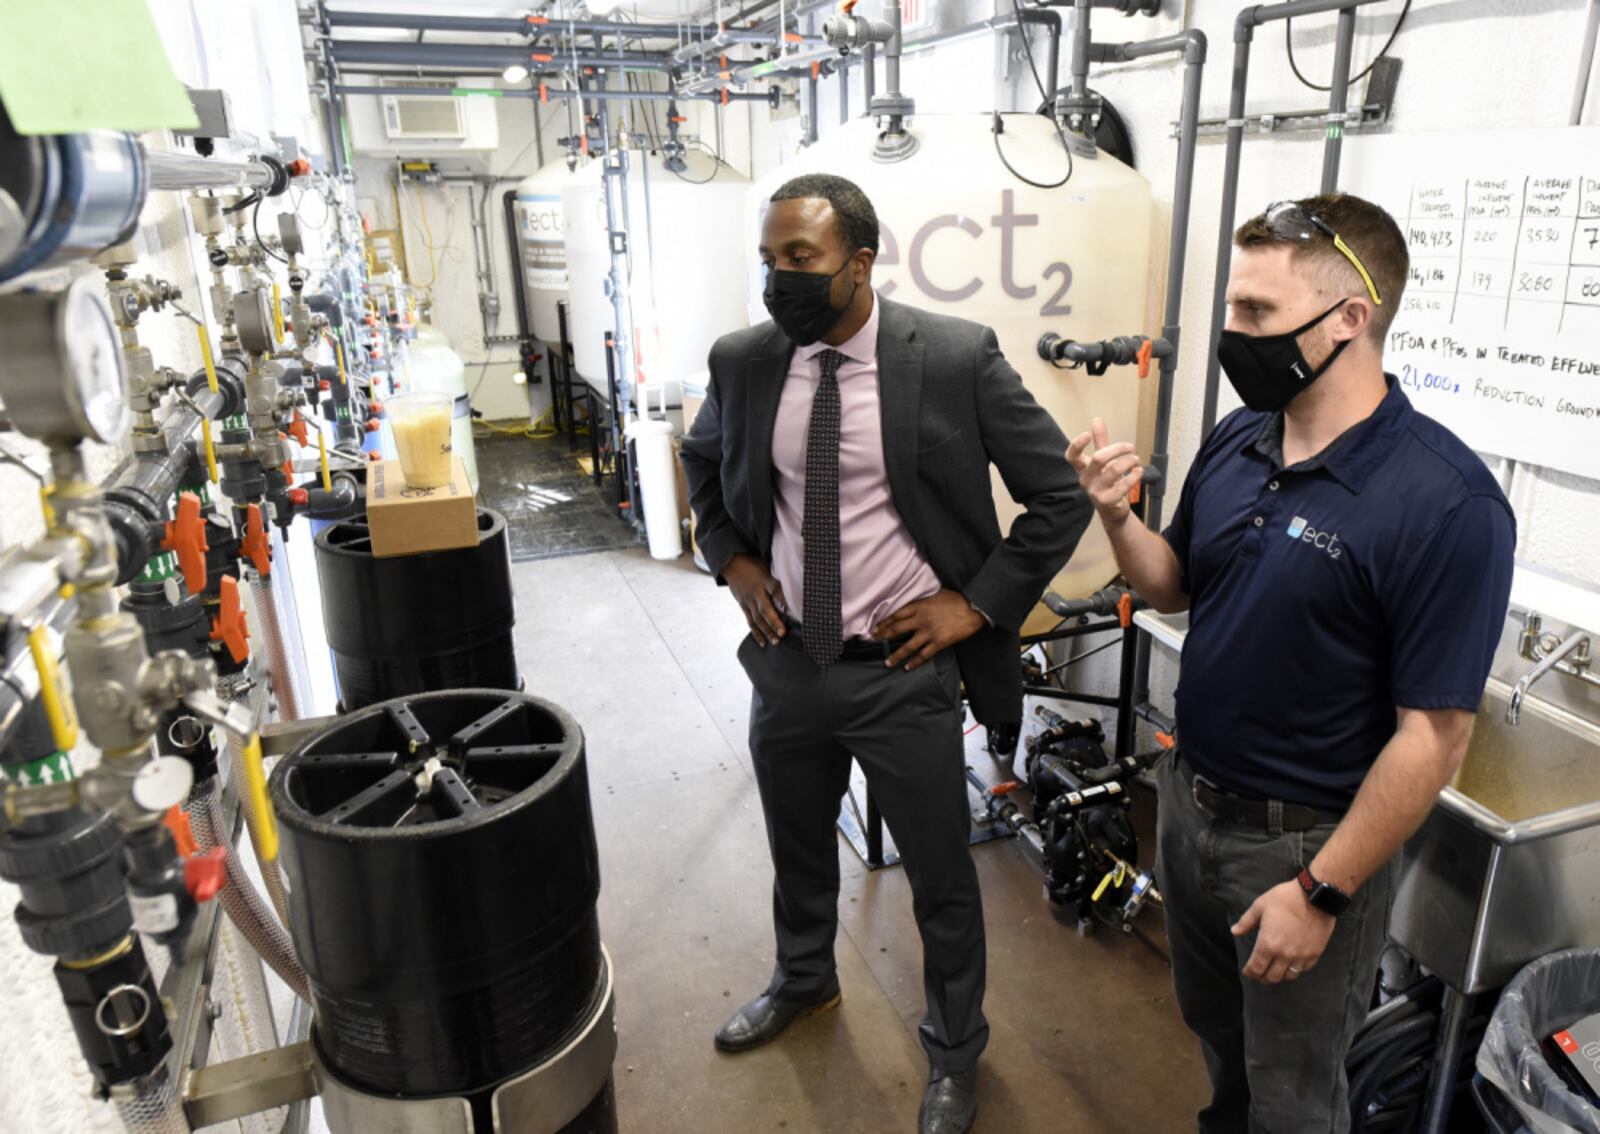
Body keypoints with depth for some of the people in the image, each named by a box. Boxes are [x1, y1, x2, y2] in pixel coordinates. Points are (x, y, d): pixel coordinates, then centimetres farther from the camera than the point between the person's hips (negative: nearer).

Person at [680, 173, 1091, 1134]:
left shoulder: (957, 357, -15)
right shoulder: (742, 361, -4)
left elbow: (1061, 492, -8)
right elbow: (703, 463, 17)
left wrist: (977, 602, -11)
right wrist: (733, 560, 4)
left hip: (905, 668, -4)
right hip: (786, 659, 4)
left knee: (941, 877, 13)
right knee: (797, 846, 25)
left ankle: (956, 1051, 41)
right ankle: (804, 980, 56)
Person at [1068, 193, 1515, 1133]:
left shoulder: (1446, 503, -24)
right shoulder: (1235, 444, -3)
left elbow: (1435, 734, -21)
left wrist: (1322, 892, -18)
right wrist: (1118, 518, -11)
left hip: (1306, 843, -6)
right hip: (1192, 803, 6)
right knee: (1216, 1030, 29)